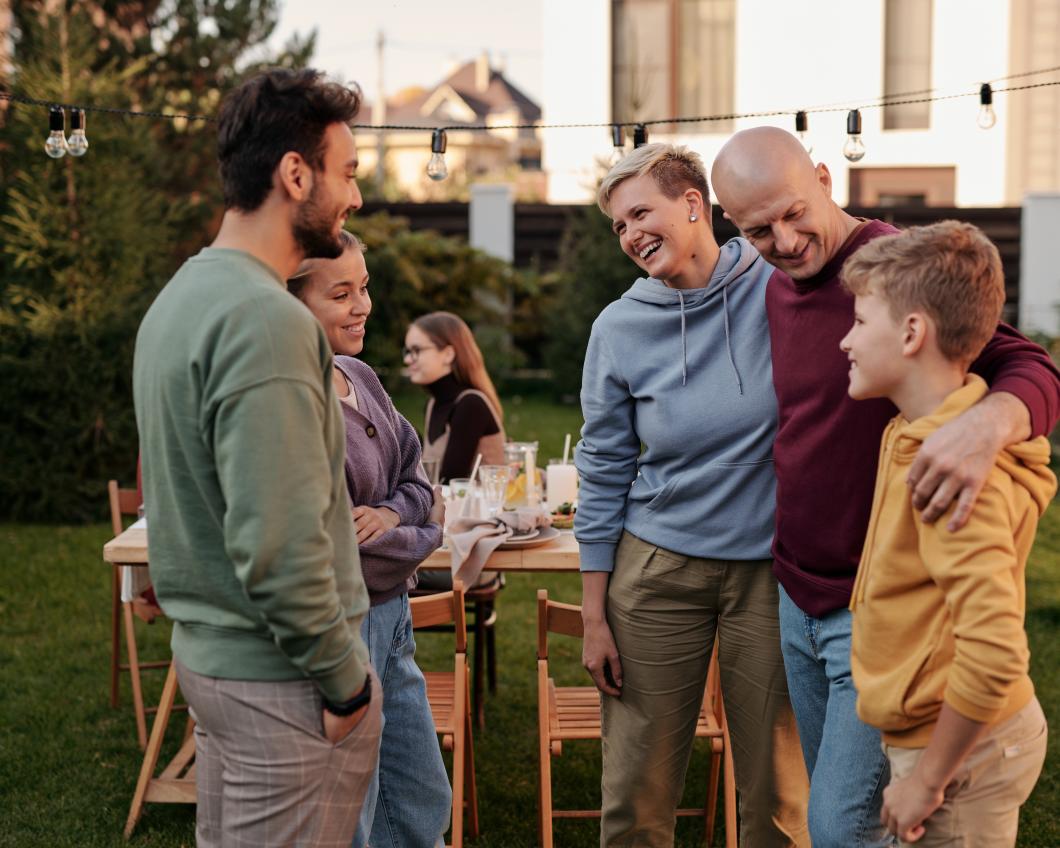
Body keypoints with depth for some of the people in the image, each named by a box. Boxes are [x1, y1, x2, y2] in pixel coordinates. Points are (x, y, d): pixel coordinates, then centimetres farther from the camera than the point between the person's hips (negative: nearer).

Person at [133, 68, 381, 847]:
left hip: (207, 647, 10)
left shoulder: (182, 294, 10)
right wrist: (346, 678, -14)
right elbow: (280, 544, -25)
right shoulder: (267, 321, -21)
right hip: (279, 674, -10)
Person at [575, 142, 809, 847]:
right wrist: (594, 616, 4)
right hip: (657, 569, 2)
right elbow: (604, 473, 5)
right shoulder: (620, 327, 1)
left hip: (771, 569, -1)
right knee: (637, 789, 8)